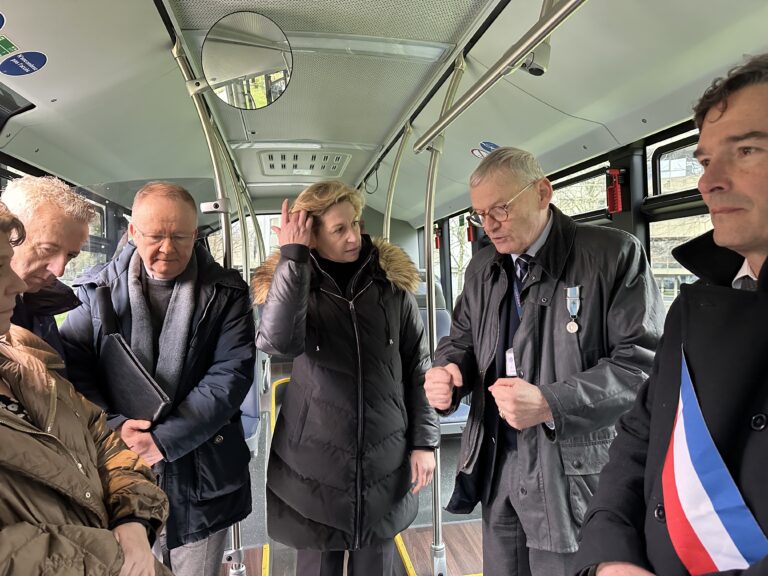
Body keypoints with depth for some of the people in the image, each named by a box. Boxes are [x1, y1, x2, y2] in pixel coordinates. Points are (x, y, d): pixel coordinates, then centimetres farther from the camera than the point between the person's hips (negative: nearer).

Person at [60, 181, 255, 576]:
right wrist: (115, 424, -16)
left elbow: (231, 373, -12)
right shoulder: (96, 288, 1)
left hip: (201, 473, -1)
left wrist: (166, 439, -17)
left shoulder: (226, 293, -5)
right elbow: (73, 365, -2)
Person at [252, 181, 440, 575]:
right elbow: (278, 341, -30)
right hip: (315, 461, -1)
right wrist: (292, 256, -24)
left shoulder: (392, 282, -2)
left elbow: (417, 367, 3)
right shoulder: (292, 283, -7)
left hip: (384, 461, 2)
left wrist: (424, 440, 2)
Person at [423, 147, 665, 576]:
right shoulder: (482, 268, 9)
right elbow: (462, 339, 18)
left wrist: (551, 404, -25)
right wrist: (449, 369, -6)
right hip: (497, 473, 6)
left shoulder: (615, 254, -10)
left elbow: (646, 363, -15)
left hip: (574, 475, -5)